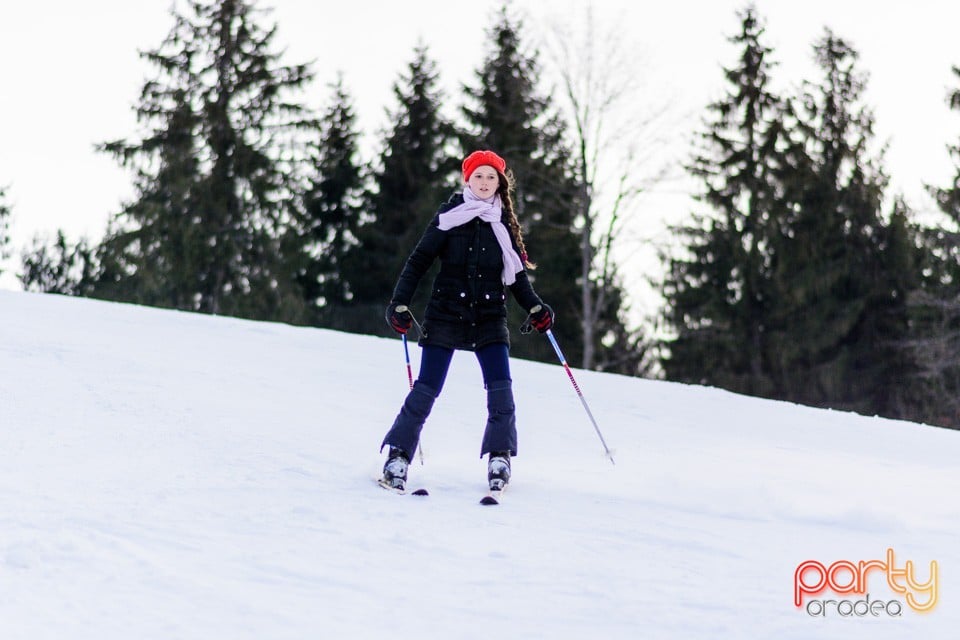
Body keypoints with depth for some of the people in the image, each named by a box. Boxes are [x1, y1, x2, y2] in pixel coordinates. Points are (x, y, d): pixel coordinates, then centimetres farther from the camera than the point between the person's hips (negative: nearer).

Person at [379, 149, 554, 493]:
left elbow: (517, 273, 16)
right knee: (426, 389, -6)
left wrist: (535, 307, 1)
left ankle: (498, 458, 0)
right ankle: (397, 455, 4)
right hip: (446, 313, -2)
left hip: (489, 316, 3)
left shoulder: (505, 223, 9)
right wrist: (400, 303, -9)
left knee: (500, 388, -11)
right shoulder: (449, 216, 0)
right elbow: (419, 261, -1)